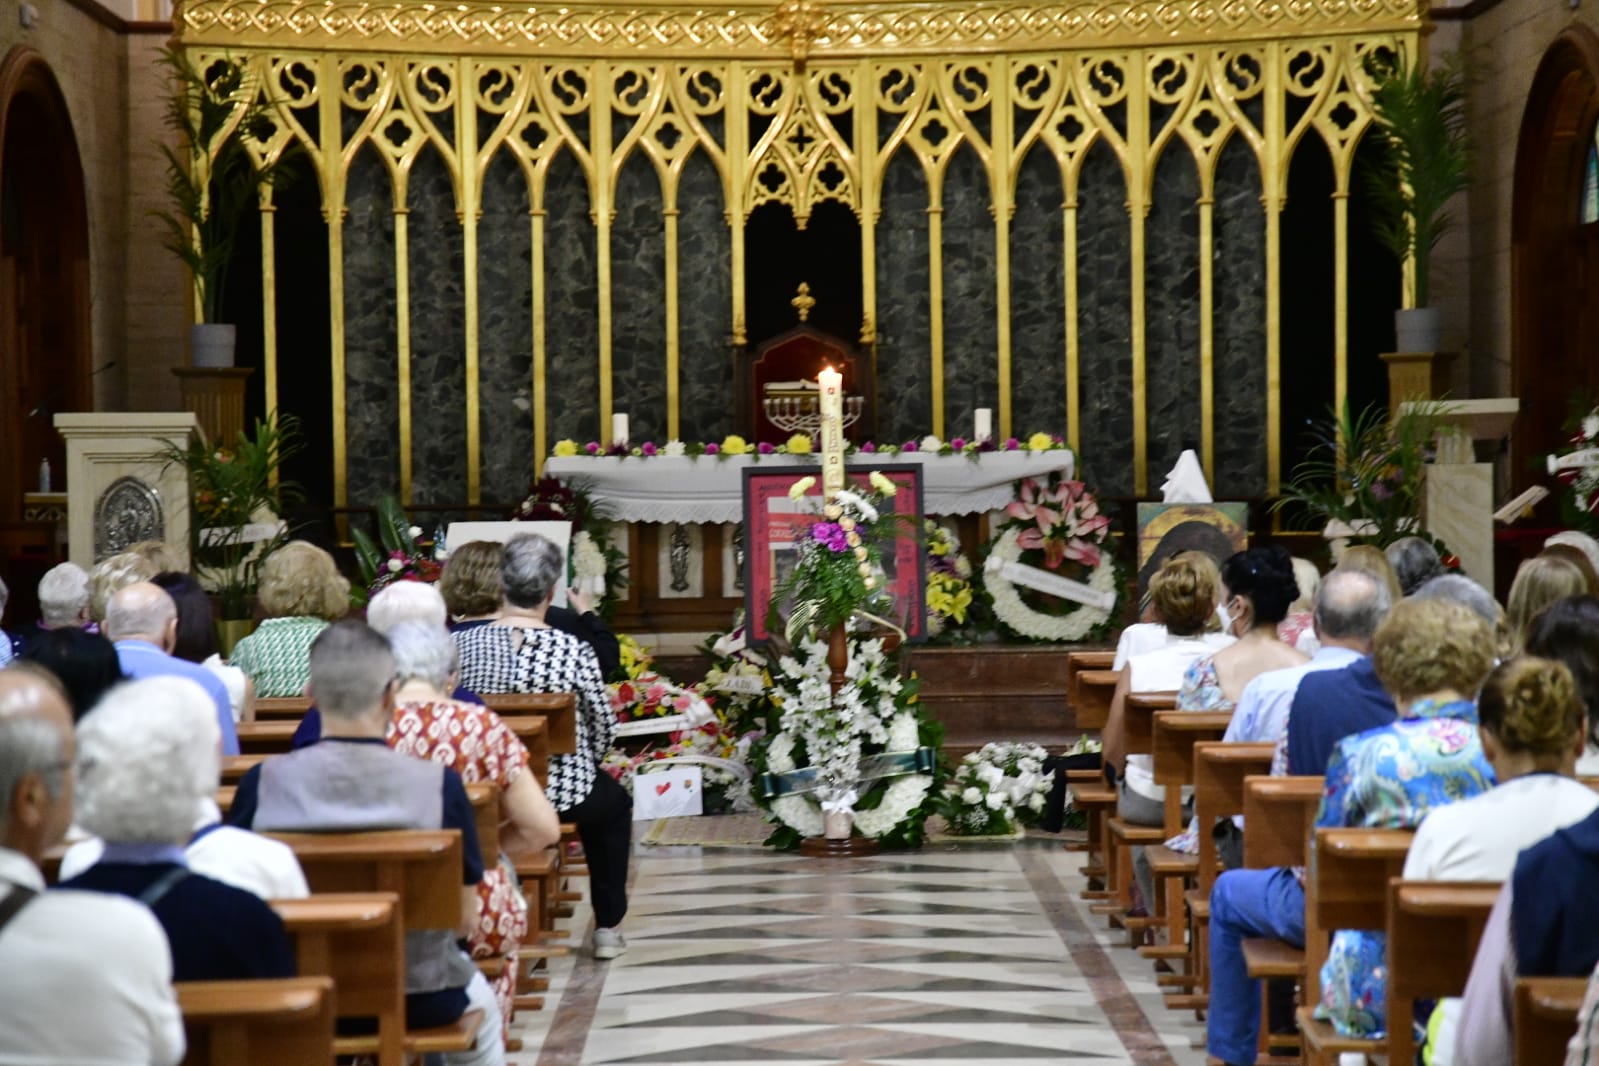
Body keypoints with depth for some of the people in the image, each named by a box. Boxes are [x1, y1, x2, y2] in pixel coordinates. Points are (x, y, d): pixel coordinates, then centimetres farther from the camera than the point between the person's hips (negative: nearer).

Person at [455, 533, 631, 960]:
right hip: (561, 795, -3)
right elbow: (604, 729, -6)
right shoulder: (574, 651, -17)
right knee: (614, 801, 31)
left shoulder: (461, 645, -11)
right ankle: (607, 928, 31)